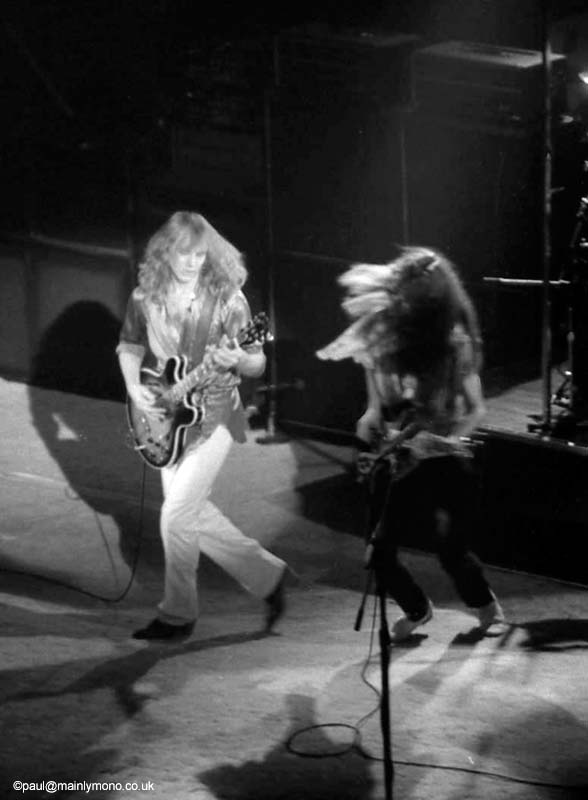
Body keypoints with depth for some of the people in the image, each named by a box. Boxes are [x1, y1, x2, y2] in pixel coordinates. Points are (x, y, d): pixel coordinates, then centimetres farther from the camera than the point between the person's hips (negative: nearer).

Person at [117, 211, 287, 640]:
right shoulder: (146, 297, -1)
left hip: (213, 416, -5)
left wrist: (239, 359, -30)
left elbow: (257, 364, -8)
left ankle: (178, 613, 7)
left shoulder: (226, 297, -11)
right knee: (195, 513, 11)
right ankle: (266, 574, 28)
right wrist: (135, 387, -4)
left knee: (178, 513, -9)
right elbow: (129, 346, 13)